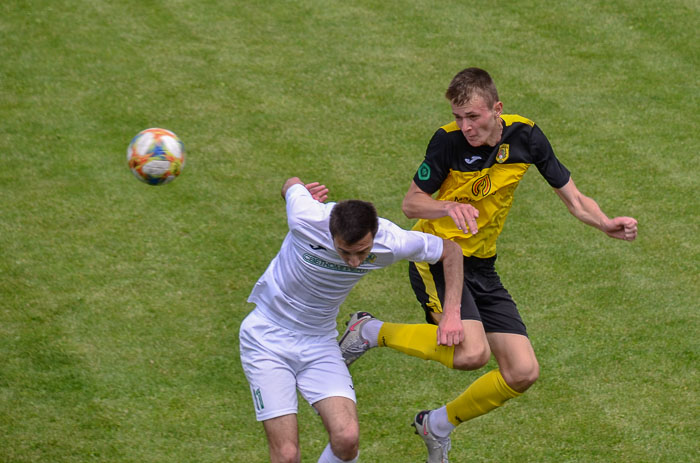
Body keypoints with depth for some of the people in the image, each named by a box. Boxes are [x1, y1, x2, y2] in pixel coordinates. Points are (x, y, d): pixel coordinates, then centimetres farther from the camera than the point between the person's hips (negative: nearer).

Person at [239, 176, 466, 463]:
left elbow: (450, 250, -3)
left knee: (347, 439, -18)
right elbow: (292, 184, -2)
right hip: (267, 338, -2)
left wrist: (452, 313, -8)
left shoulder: (390, 243, -21)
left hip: (320, 342, 3)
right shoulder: (305, 218, -27)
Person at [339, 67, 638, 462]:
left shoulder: (525, 136, -5)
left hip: (482, 268, 6)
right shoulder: (448, 141, -16)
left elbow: (573, 198, 2)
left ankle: (439, 423, 21)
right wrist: (450, 207, -30)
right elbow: (412, 203, -8)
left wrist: (606, 224, -18)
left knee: (523, 373, -1)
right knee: (472, 352, -29)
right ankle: (373, 332, -7)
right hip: (436, 259, -5)